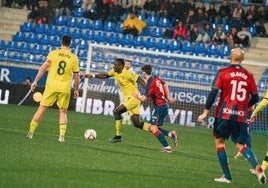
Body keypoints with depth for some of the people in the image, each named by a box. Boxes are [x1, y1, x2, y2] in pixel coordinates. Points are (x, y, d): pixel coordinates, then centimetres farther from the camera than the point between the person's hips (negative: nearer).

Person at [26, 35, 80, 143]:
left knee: (42, 108, 5)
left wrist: (35, 81, -3)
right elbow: (76, 76, 7)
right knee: (63, 112, 12)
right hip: (65, 89, 0)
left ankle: (31, 132, 3)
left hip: (51, 86, 0)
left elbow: (43, 67, -7)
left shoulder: (53, 53, 0)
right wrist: (76, 90, 19)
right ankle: (62, 136, 2)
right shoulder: (74, 58, 3)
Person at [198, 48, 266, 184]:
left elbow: (213, 93, -8)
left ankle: (227, 176, 5)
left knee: (219, 141, 11)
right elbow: (255, 98, 9)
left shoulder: (223, 73, -2)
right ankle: (257, 167, -19)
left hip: (224, 113, -3)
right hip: (241, 117, 3)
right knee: (240, 145, 8)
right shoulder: (248, 75, 6)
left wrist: (205, 112, -5)